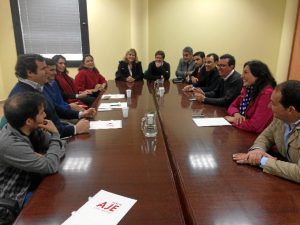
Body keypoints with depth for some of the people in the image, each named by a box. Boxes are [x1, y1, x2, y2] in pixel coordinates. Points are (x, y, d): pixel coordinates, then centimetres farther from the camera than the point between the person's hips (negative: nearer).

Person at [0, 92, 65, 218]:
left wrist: (44, 156, -23)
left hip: (30, 182, 7)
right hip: (14, 203, -7)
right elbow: (51, 166, -29)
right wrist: (55, 134, -17)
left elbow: (59, 147, -2)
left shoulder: (29, 129, -8)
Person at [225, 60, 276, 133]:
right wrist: (236, 114, -11)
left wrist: (234, 120, -13)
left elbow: (255, 126, -27)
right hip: (242, 132, 7)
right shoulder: (247, 89, 3)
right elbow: (233, 106, 11)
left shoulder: (267, 93, -21)